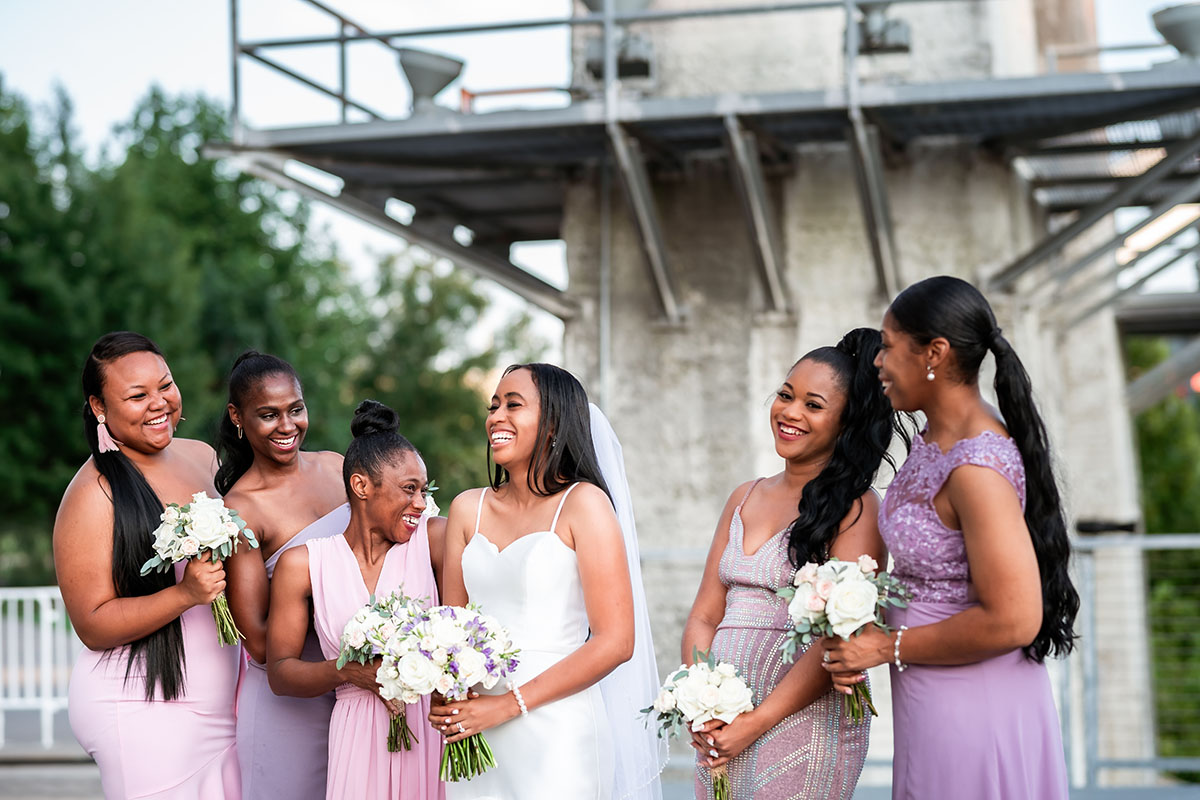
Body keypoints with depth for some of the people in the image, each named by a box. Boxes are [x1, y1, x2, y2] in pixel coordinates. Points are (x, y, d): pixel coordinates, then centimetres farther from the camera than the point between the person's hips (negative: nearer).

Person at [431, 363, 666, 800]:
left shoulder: (583, 503, -6)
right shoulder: (468, 509, 8)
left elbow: (616, 641, -11)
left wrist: (510, 703, -13)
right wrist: (443, 699, -9)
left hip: (555, 734, -4)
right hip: (474, 736, 4)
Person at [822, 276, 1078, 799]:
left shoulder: (977, 470, -24)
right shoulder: (932, 442, 5)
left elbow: (1012, 621, -26)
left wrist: (888, 648, -16)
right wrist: (859, 642, 1)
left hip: (973, 713, -9)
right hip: (930, 703, 9)